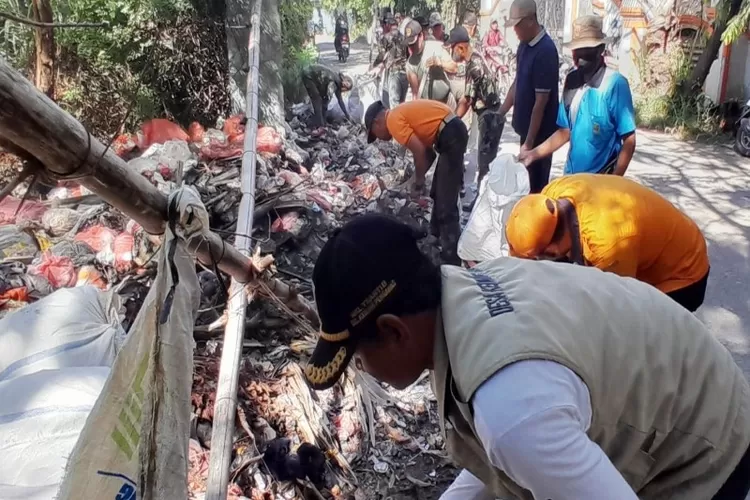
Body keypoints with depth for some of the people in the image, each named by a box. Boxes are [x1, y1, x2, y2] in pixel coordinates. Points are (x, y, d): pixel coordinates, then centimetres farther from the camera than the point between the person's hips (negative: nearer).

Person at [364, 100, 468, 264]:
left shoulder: (393, 120, -6)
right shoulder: (402, 115, 22)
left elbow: (420, 152, -15)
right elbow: (428, 153, 22)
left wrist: (418, 180, 0)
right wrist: (419, 179, 16)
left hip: (451, 137, -10)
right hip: (454, 133, 10)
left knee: (446, 203, -7)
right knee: (438, 195, 24)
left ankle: (451, 259, -4)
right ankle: (435, 239, 40)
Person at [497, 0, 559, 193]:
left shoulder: (546, 51, -21)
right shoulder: (524, 45, 6)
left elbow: (541, 101, -22)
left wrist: (529, 142, -21)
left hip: (539, 132, -8)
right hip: (526, 127, 8)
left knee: (537, 184, 2)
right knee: (526, 179, 18)